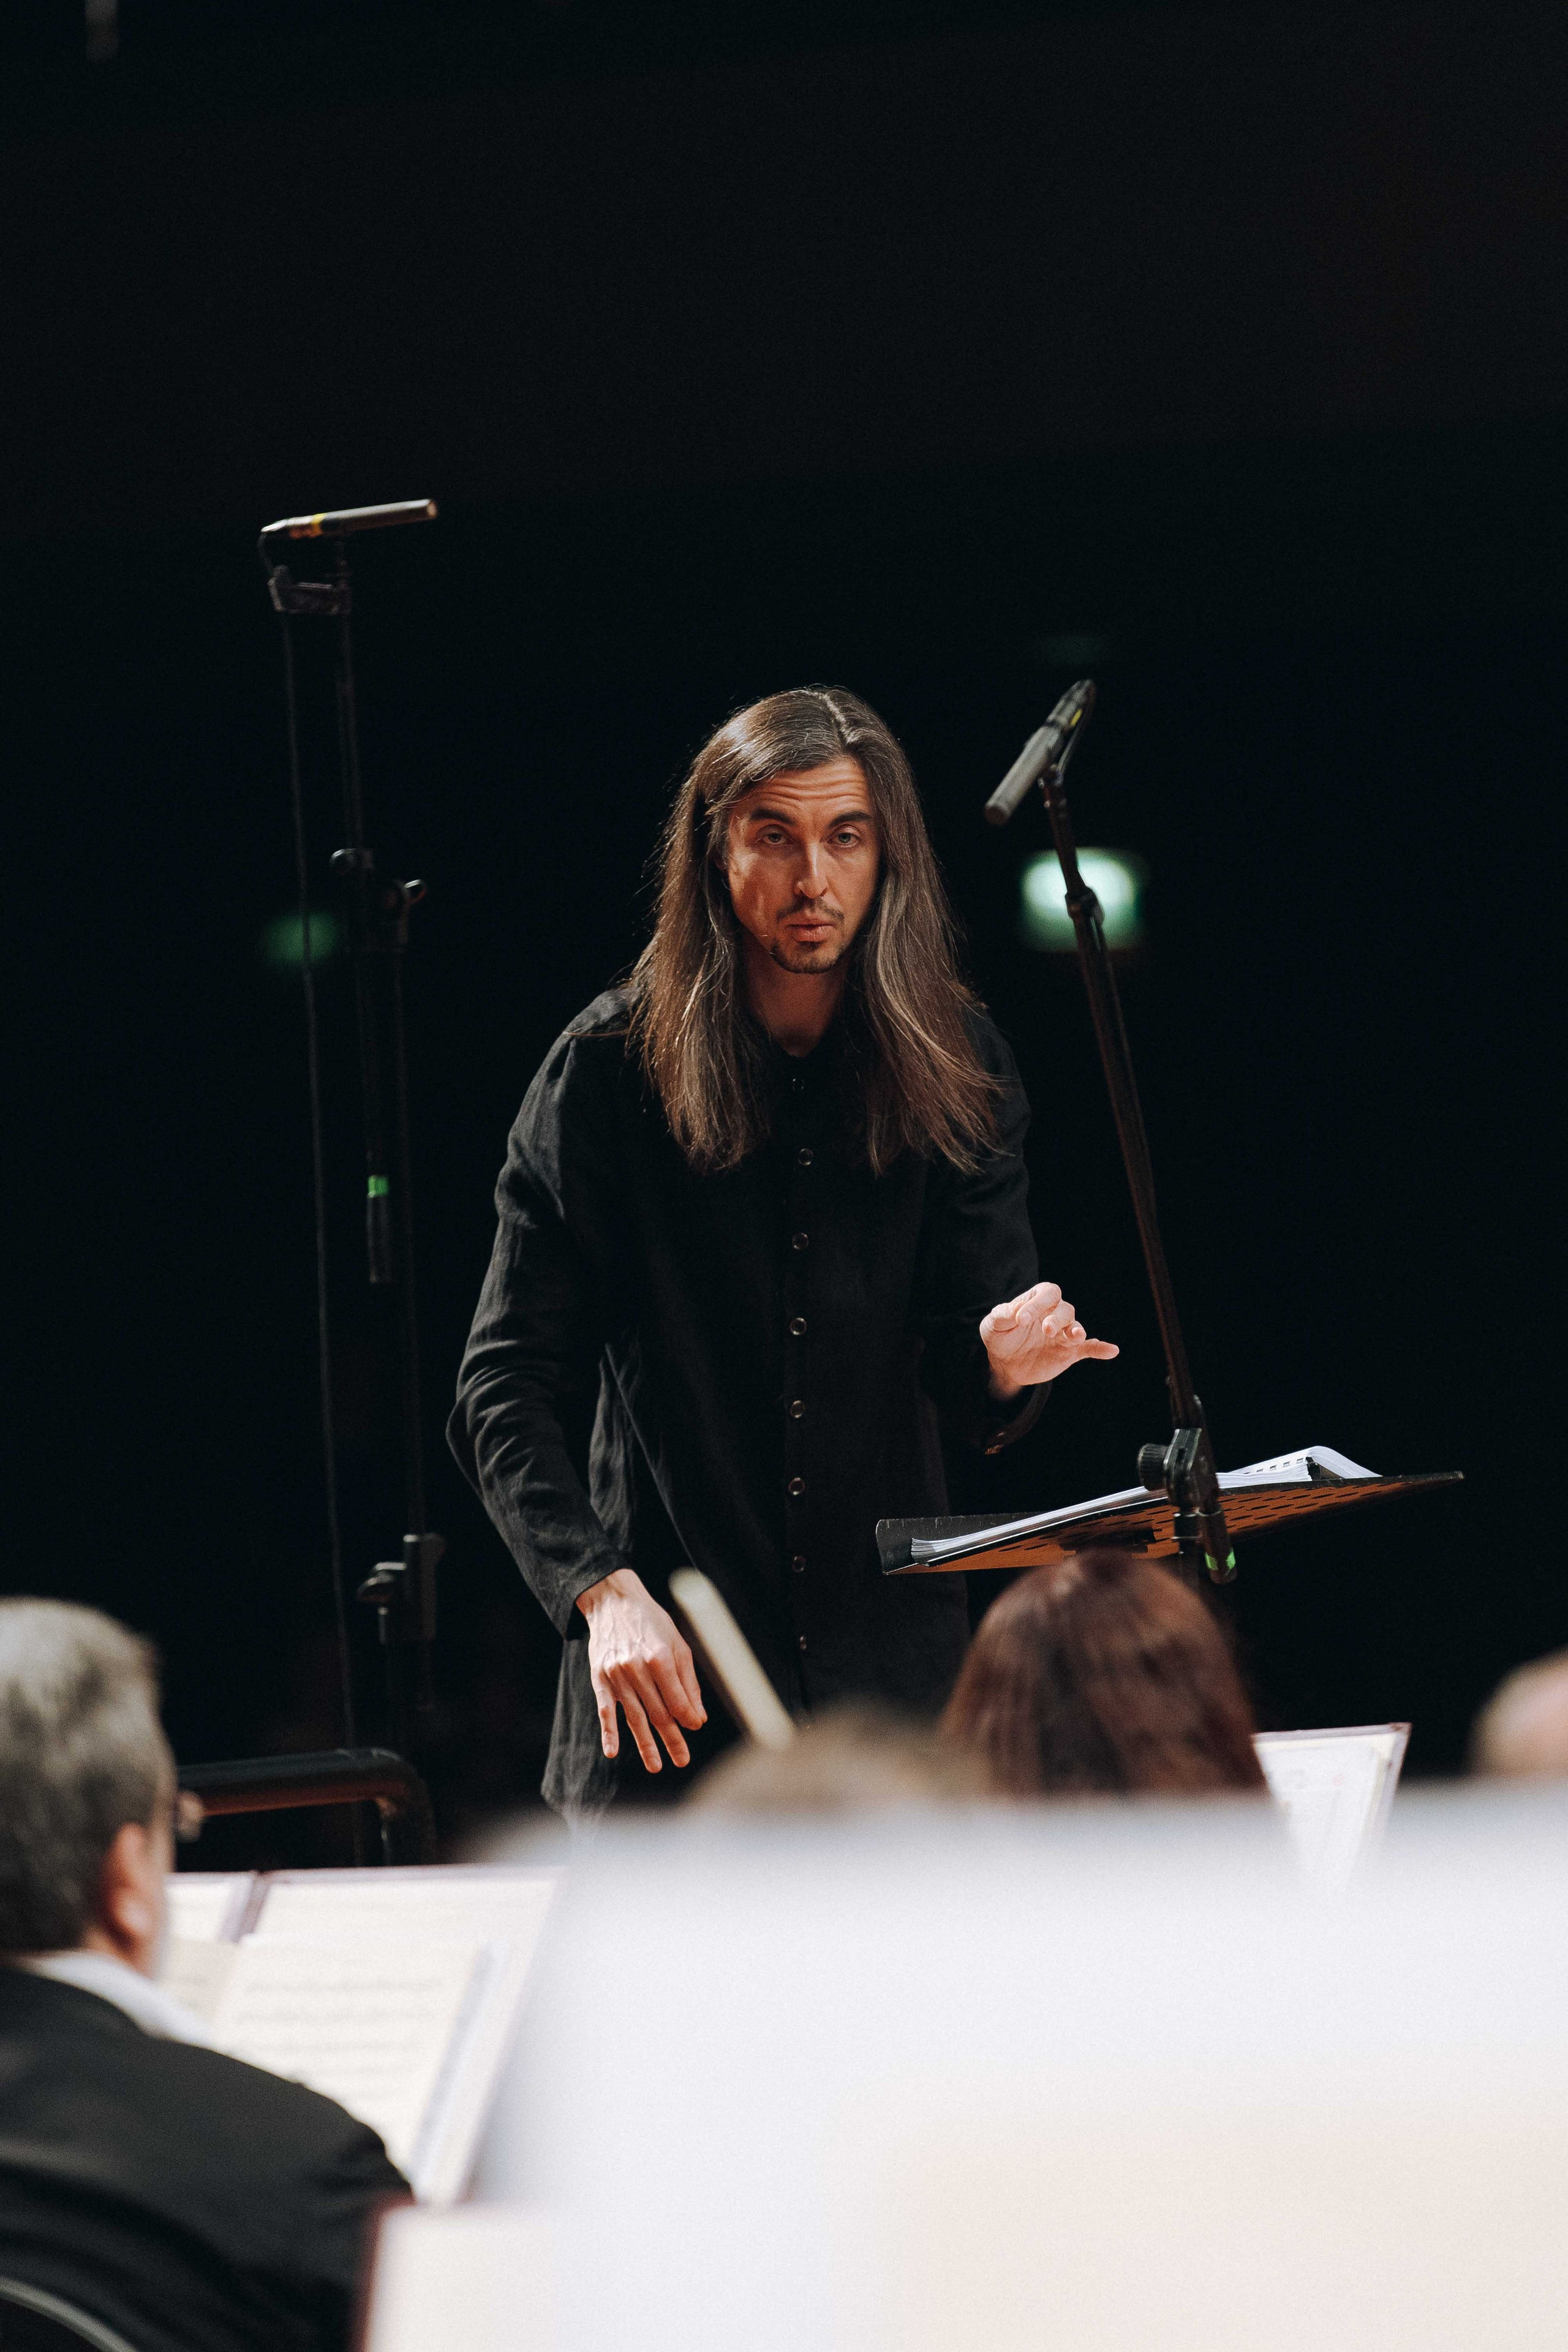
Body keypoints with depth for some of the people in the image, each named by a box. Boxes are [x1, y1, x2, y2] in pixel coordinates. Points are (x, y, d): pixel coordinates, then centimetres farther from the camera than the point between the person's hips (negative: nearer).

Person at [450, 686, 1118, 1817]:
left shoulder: (957, 1066, 2)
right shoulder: (612, 1067, -5)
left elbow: (973, 1408, 1)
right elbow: (504, 1389, -5)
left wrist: (1003, 1359, -22)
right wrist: (602, 1589, -19)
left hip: (896, 1676, 2)